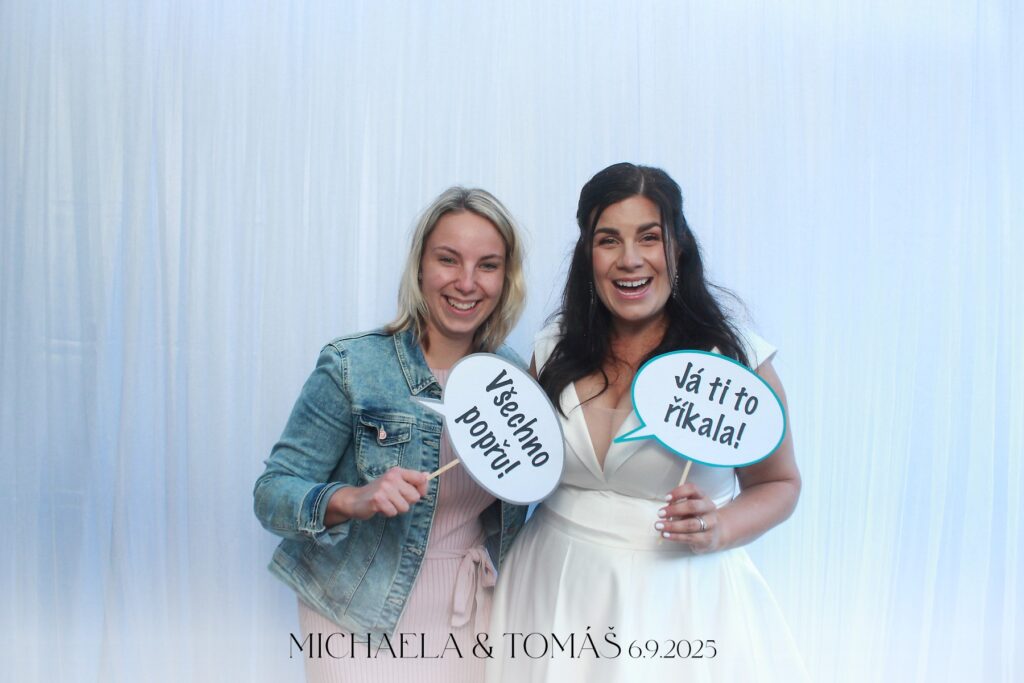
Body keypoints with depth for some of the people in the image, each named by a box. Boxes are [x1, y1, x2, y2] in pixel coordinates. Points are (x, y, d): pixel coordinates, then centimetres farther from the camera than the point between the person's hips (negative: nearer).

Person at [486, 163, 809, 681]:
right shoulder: (554, 353, 0)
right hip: (556, 587, 3)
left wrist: (717, 530, -17)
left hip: (679, 596, -3)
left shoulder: (737, 360, -10)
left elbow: (780, 483, 0)